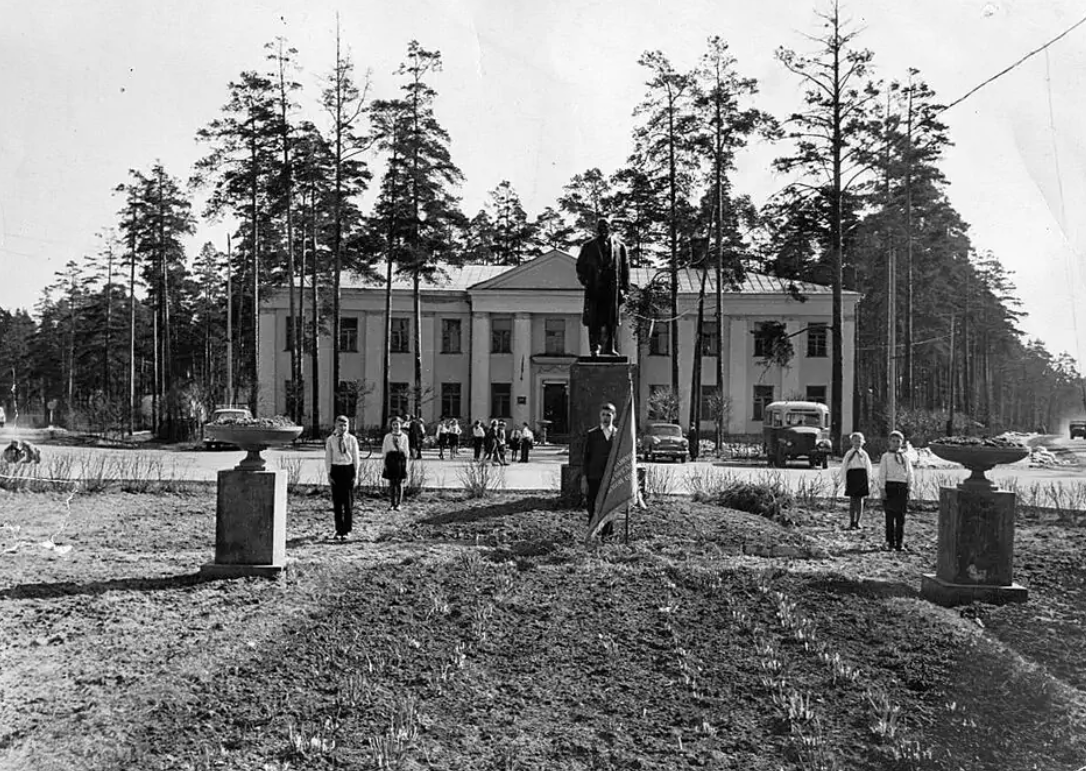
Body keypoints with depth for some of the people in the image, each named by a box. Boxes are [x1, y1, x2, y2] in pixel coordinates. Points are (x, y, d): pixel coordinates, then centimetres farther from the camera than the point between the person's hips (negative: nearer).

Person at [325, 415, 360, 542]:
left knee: (348, 501, 1)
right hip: (336, 469, 1)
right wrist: (329, 473, -2)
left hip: (348, 469, -1)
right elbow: (328, 458, 4)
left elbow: (355, 457, 4)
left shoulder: (352, 439, 2)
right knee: (337, 501, 5)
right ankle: (339, 530, 14)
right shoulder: (331, 440, 3)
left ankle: (347, 530, 8)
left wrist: (356, 473, 0)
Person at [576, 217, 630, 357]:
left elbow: (625, 268, 11)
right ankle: (594, 348, -2)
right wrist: (585, 280, -3)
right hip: (594, 287, 0)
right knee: (593, 319, -5)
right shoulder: (588, 246, 11)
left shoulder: (619, 246, 11)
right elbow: (580, 266, 14)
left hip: (613, 287, 1)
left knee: (612, 319, 1)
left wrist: (625, 289, 5)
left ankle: (610, 348, 7)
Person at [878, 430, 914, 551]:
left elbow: (910, 474, 13)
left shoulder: (905, 457, 12)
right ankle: (890, 542, 7)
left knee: (901, 517, 5)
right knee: (890, 516, 0)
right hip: (890, 486, -3)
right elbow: (882, 474, -1)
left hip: (902, 488, 3)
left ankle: (899, 543, 10)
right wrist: (882, 489, -8)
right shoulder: (886, 456, 3)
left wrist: (909, 488, 5)